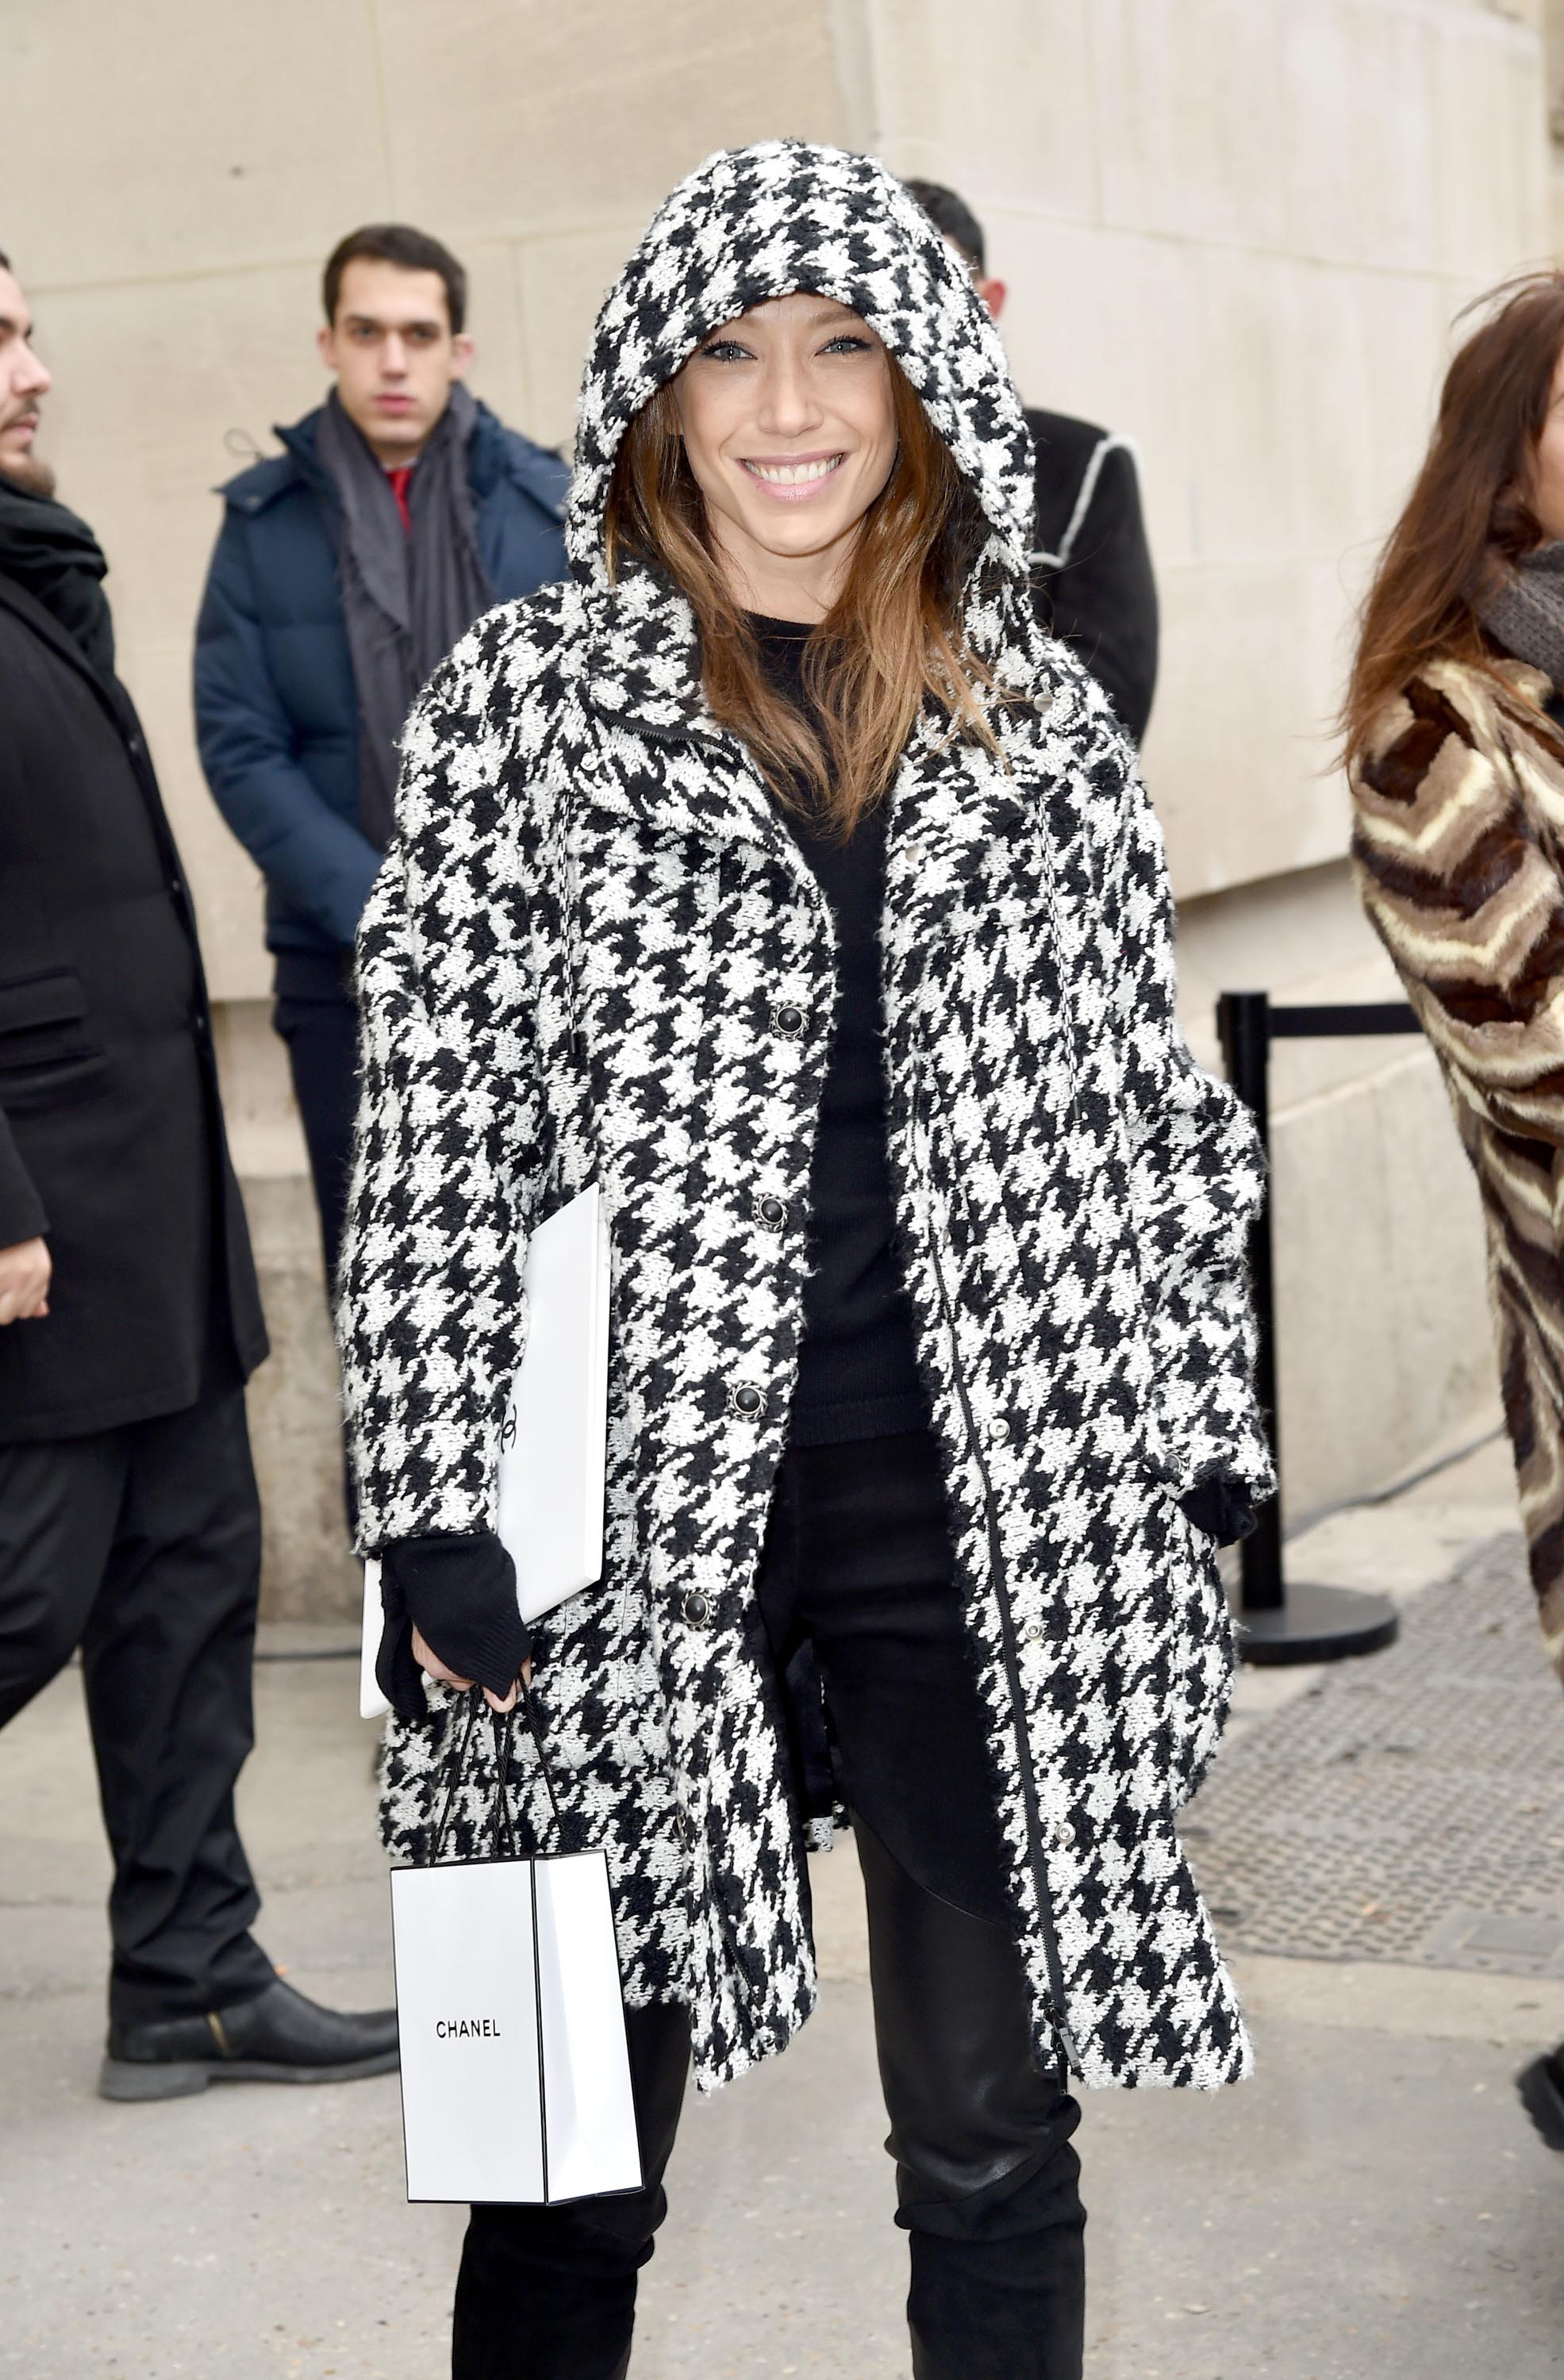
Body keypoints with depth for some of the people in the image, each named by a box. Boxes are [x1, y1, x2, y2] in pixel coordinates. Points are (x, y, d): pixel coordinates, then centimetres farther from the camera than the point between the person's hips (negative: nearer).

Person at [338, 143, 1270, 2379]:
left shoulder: (1042, 714, 7)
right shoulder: (524, 696, 0)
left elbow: (1154, 1111, 11)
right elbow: (430, 1129, -3)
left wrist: (1193, 1453, 6)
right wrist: (440, 1521, -8)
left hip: (997, 1517, 2)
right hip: (640, 1509, -2)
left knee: (996, 2137, 12)